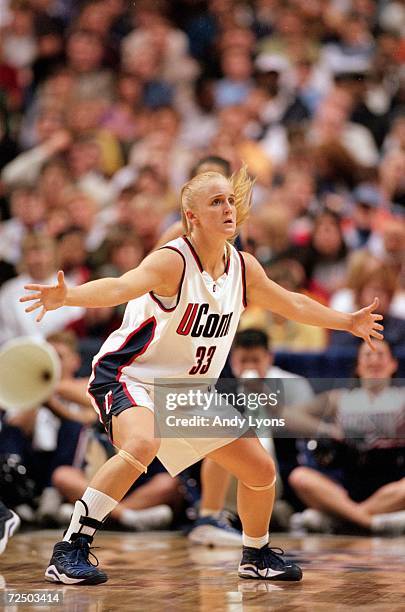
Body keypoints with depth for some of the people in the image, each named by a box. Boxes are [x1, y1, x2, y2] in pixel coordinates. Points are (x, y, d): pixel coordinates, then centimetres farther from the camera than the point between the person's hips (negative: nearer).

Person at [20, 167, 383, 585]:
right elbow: (119, 287, -41)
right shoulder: (172, 261, -23)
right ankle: (70, 551, -33)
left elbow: (292, 304, 18)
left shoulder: (243, 268, -1)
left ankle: (256, 556, 36)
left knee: (262, 470, 8)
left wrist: (348, 322, 27)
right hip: (129, 378, -8)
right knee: (143, 444, -38)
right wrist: (67, 296, -60)